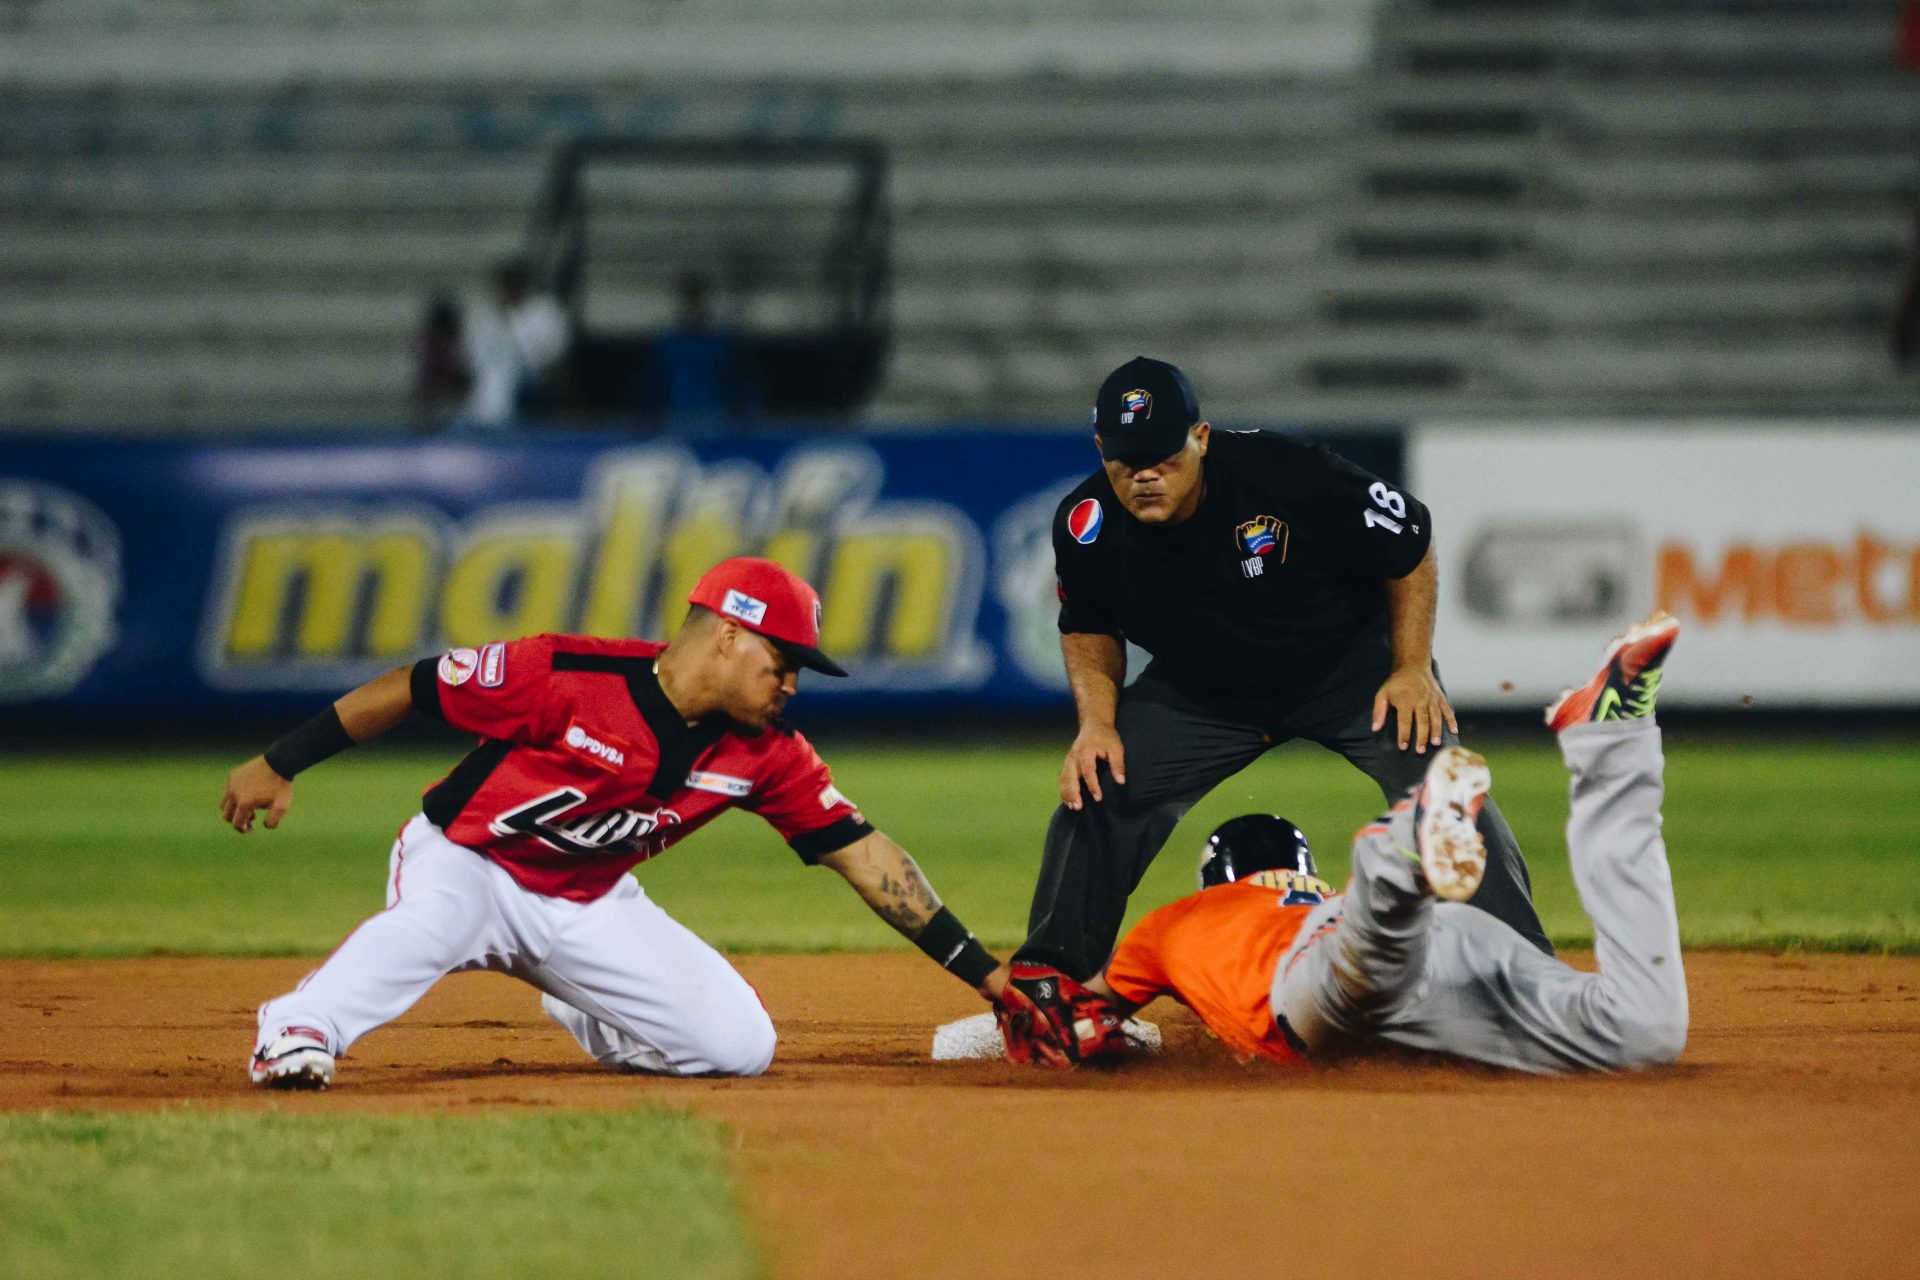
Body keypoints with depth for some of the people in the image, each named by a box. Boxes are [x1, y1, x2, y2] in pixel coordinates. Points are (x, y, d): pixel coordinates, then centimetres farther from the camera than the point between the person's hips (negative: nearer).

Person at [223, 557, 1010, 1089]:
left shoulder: (766, 754, -8)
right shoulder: (568, 678, -24)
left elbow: (863, 854, -5)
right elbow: (411, 688, -16)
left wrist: (985, 975, -8)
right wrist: (281, 765, -14)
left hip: (590, 906, 6)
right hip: (461, 859, -6)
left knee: (738, 1045, -7)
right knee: (433, 921, -41)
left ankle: (584, 1020, 21)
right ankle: (295, 1037, -43)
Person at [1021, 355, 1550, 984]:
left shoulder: (1285, 474, -32)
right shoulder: (1084, 528, -21)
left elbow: (1411, 538, -16)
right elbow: (1088, 627, 1)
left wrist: (1412, 669, -17)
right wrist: (1097, 719, -15)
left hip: (1353, 661, -3)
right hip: (1200, 690, 3)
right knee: (1094, 788, -10)